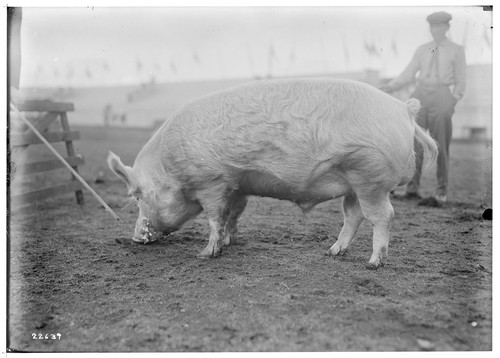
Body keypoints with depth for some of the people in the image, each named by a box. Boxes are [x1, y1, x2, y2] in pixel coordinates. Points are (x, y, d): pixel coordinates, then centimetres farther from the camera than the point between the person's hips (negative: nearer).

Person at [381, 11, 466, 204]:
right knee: (415, 141, -7)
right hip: (420, 95, 2)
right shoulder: (422, 50, 15)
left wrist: (453, 102, -4)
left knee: (441, 146, -1)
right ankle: (412, 187, -6)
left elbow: (460, 81, 9)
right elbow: (408, 74, 9)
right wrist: (390, 87, -6)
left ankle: (442, 189, 10)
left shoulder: (456, 51, 9)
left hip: (441, 96, -2)